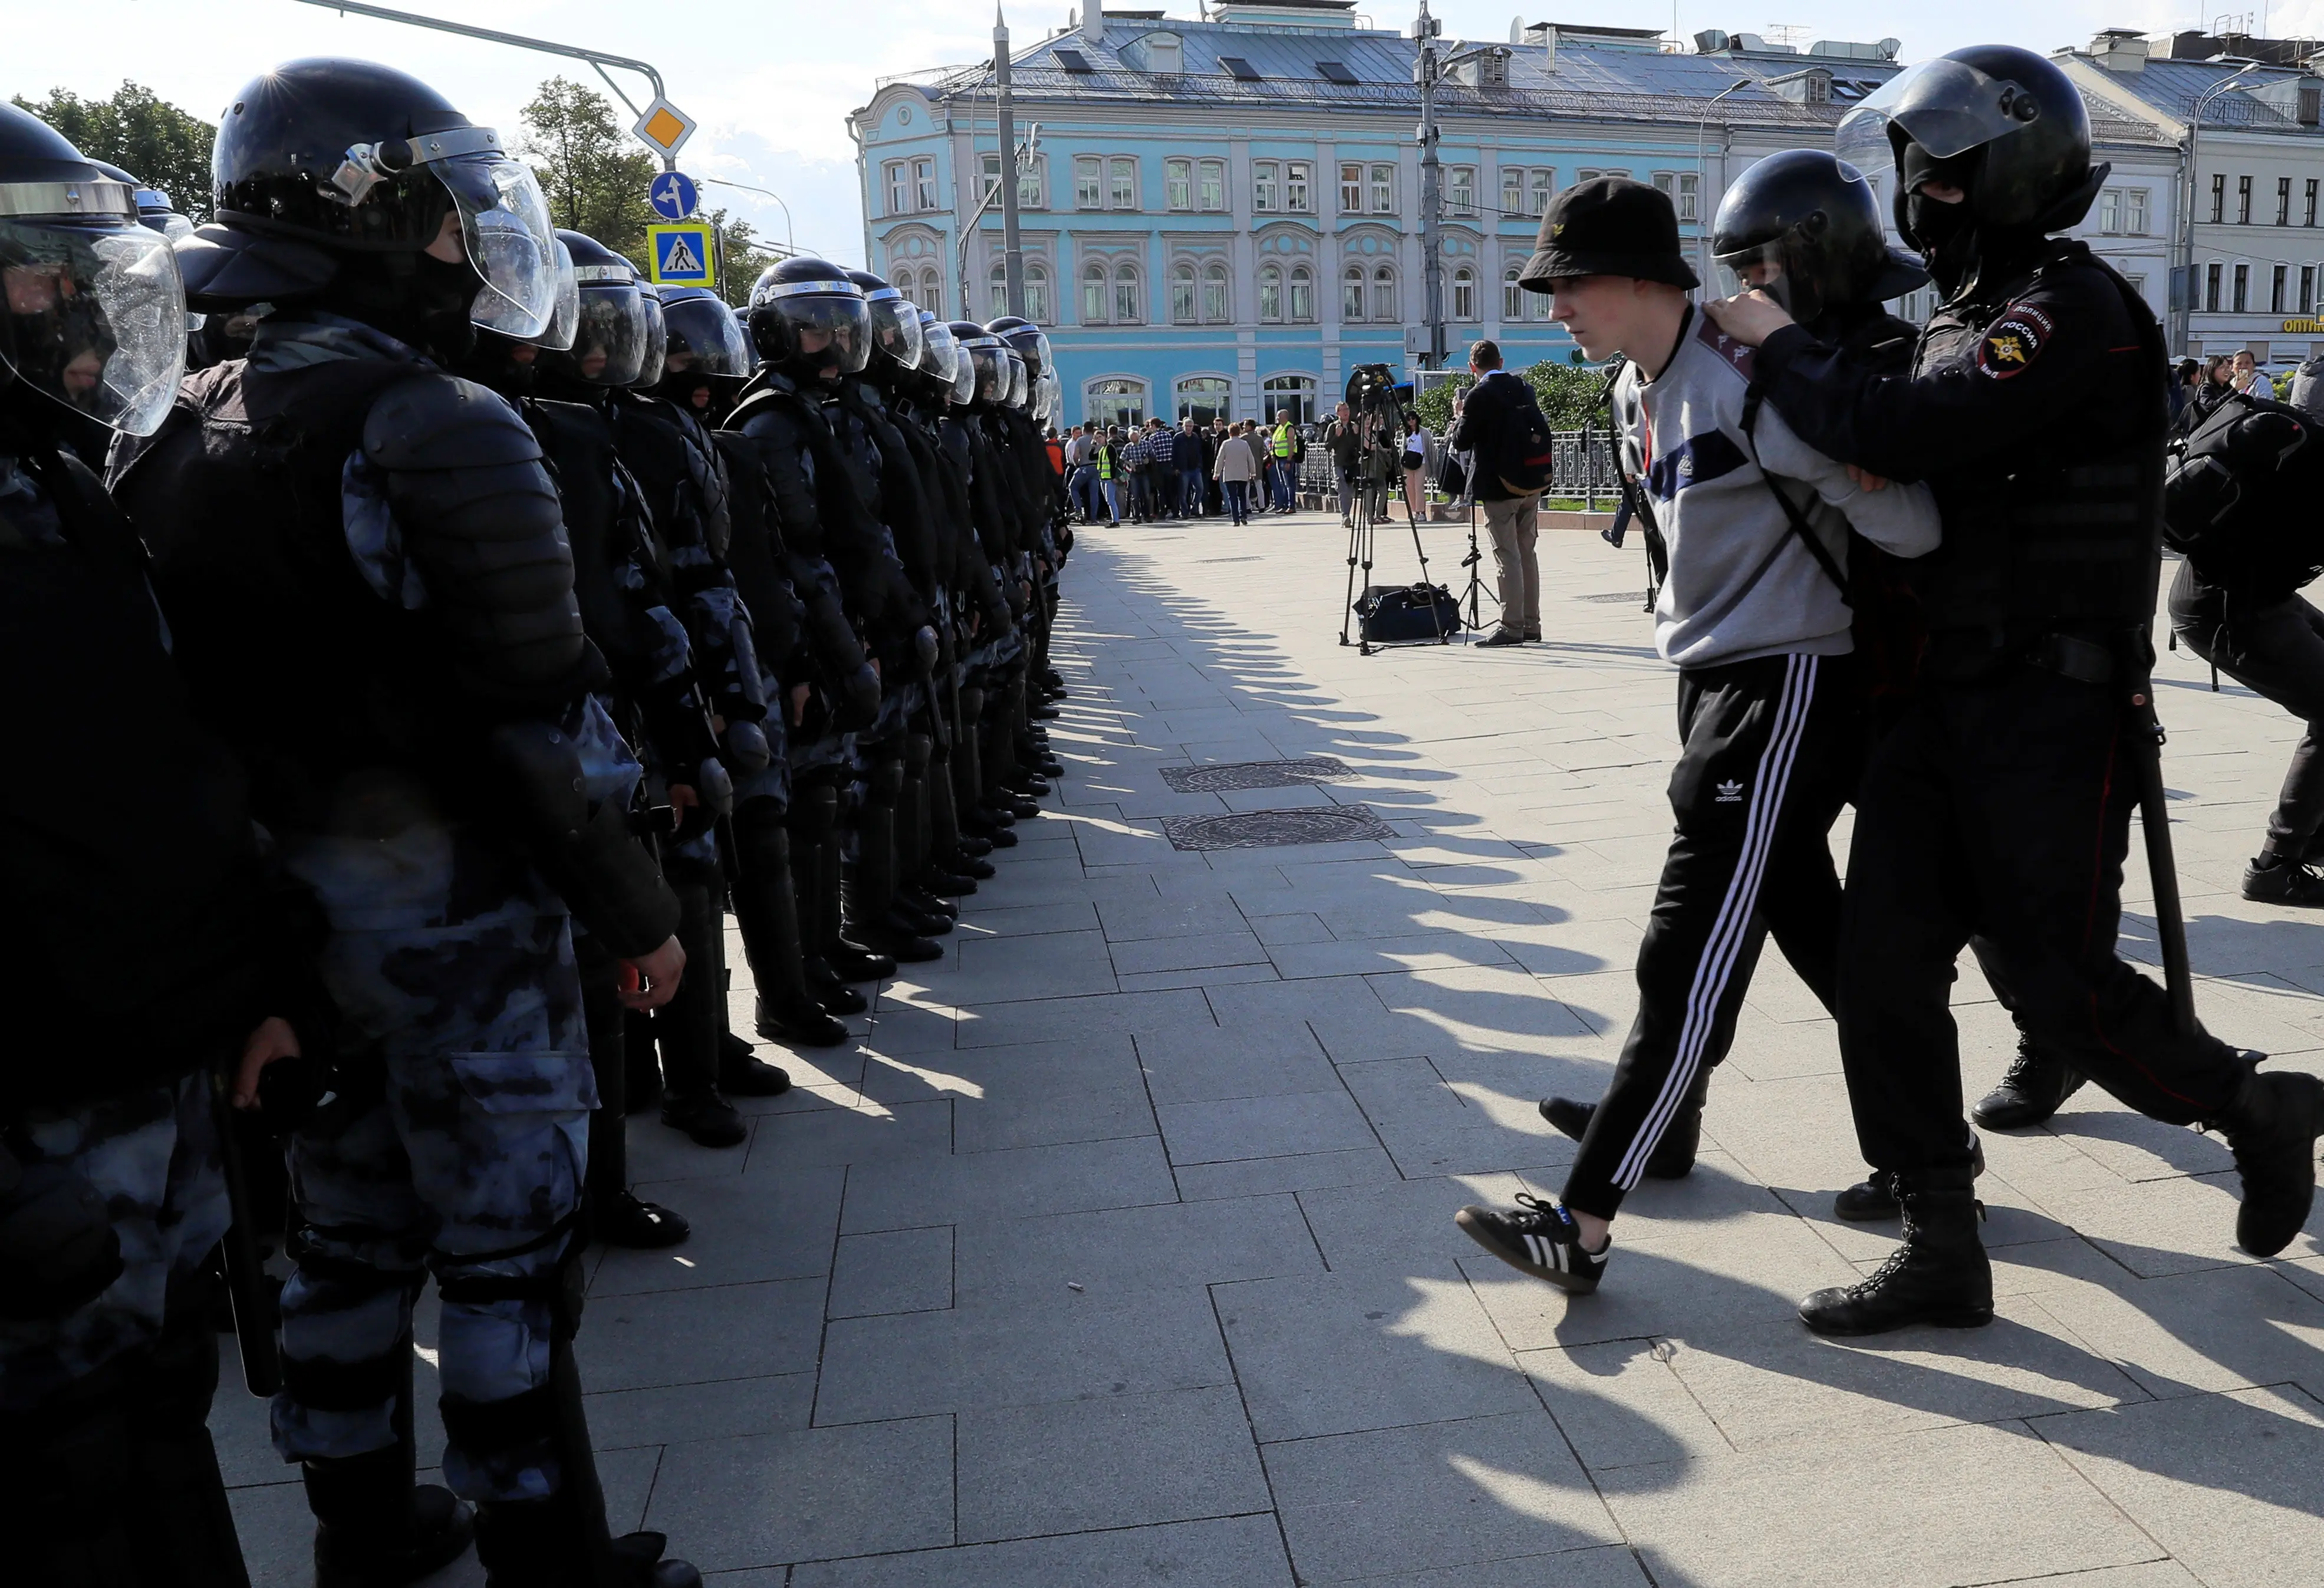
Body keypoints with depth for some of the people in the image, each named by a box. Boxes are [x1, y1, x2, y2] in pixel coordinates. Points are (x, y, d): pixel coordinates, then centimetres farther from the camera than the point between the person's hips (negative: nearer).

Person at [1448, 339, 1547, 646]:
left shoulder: (1477, 396, -12)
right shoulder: (1523, 388, 8)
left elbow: (1461, 443, -9)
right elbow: (1543, 431, 14)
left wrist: (1458, 416, 6)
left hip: (1498, 488, -7)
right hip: (1530, 485, 7)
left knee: (1507, 558, -5)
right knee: (1527, 553, 12)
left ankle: (1511, 626, -5)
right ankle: (1531, 624, 17)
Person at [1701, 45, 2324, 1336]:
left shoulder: (2078, 311, -14)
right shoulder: (1963, 319, 15)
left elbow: (1898, 431, -27)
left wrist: (1777, 346, -12)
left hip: (2054, 711, -8)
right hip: (1944, 702, 9)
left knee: (2063, 985, -1)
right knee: (1886, 964, 2)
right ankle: (1943, 1254, 12)